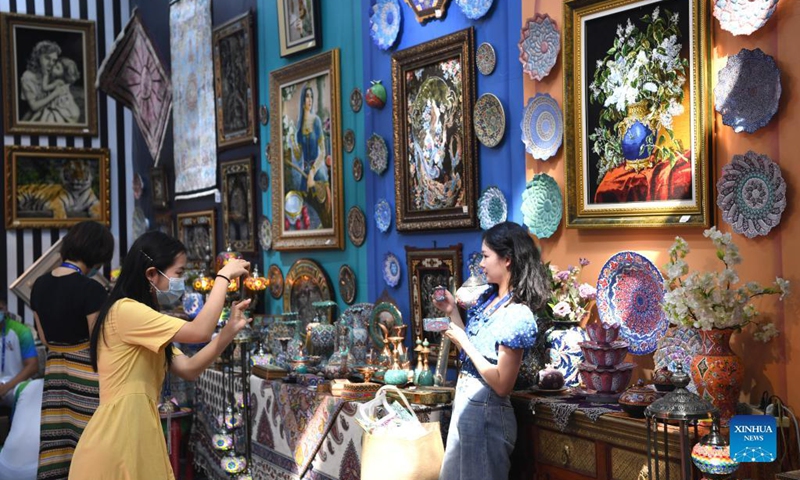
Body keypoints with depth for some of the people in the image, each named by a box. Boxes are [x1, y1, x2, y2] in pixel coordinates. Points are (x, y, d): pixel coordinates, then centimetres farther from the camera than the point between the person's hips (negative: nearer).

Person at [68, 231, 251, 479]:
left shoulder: (145, 321, 19)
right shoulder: (125, 310, -14)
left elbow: (189, 369, 8)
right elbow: (199, 331, -22)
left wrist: (230, 329, -2)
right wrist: (223, 276, -11)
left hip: (138, 432, 10)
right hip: (117, 438, -10)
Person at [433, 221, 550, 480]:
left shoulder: (517, 315, -21)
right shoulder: (489, 299, 6)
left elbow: (502, 385, -22)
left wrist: (463, 342, -20)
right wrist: (452, 312, 6)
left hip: (486, 411, -9)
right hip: (465, 403, 9)